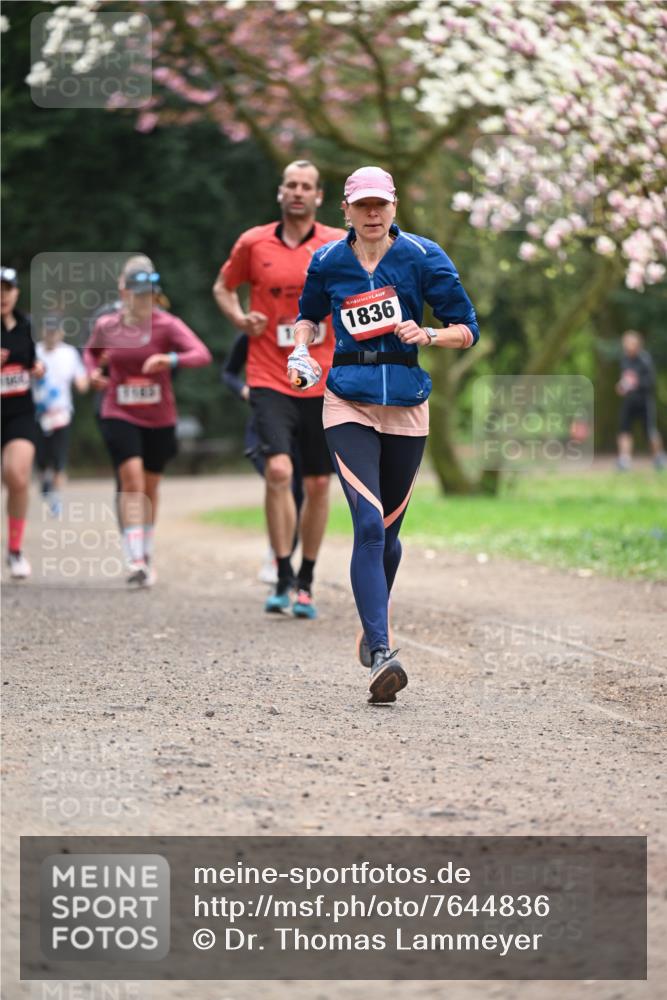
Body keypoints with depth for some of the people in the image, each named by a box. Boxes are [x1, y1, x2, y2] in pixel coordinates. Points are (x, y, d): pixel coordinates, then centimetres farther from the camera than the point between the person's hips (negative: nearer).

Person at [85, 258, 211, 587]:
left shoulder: (167, 325, -10)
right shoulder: (106, 326, -2)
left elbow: (202, 354, -24)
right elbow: (91, 351, 21)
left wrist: (172, 359, -42)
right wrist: (93, 371, 0)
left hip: (160, 419, 1)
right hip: (119, 415, 0)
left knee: (150, 486, 13)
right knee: (131, 478, -18)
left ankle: (147, 554, 33)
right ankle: (135, 560, -24)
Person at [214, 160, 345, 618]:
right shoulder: (253, 243, 3)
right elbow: (224, 287, 19)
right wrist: (240, 318, 0)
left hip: (324, 383, 1)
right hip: (270, 379, -1)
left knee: (319, 484, 6)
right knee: (278, 469, -19)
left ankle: (306, 582, 22)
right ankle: (283, 577, -10)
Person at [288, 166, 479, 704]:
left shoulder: (423, 257, -2)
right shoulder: (327, 262, 3)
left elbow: (467, 329, 0)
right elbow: (309, 314, 23)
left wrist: (427, 334, -19)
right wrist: (301, 349, 3)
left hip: (407, 404, 1)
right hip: (349, 402, -1)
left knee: (388, 529, 12)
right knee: (369, 524, -18)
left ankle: (375, 629, 37)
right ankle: (380, 654, -25)